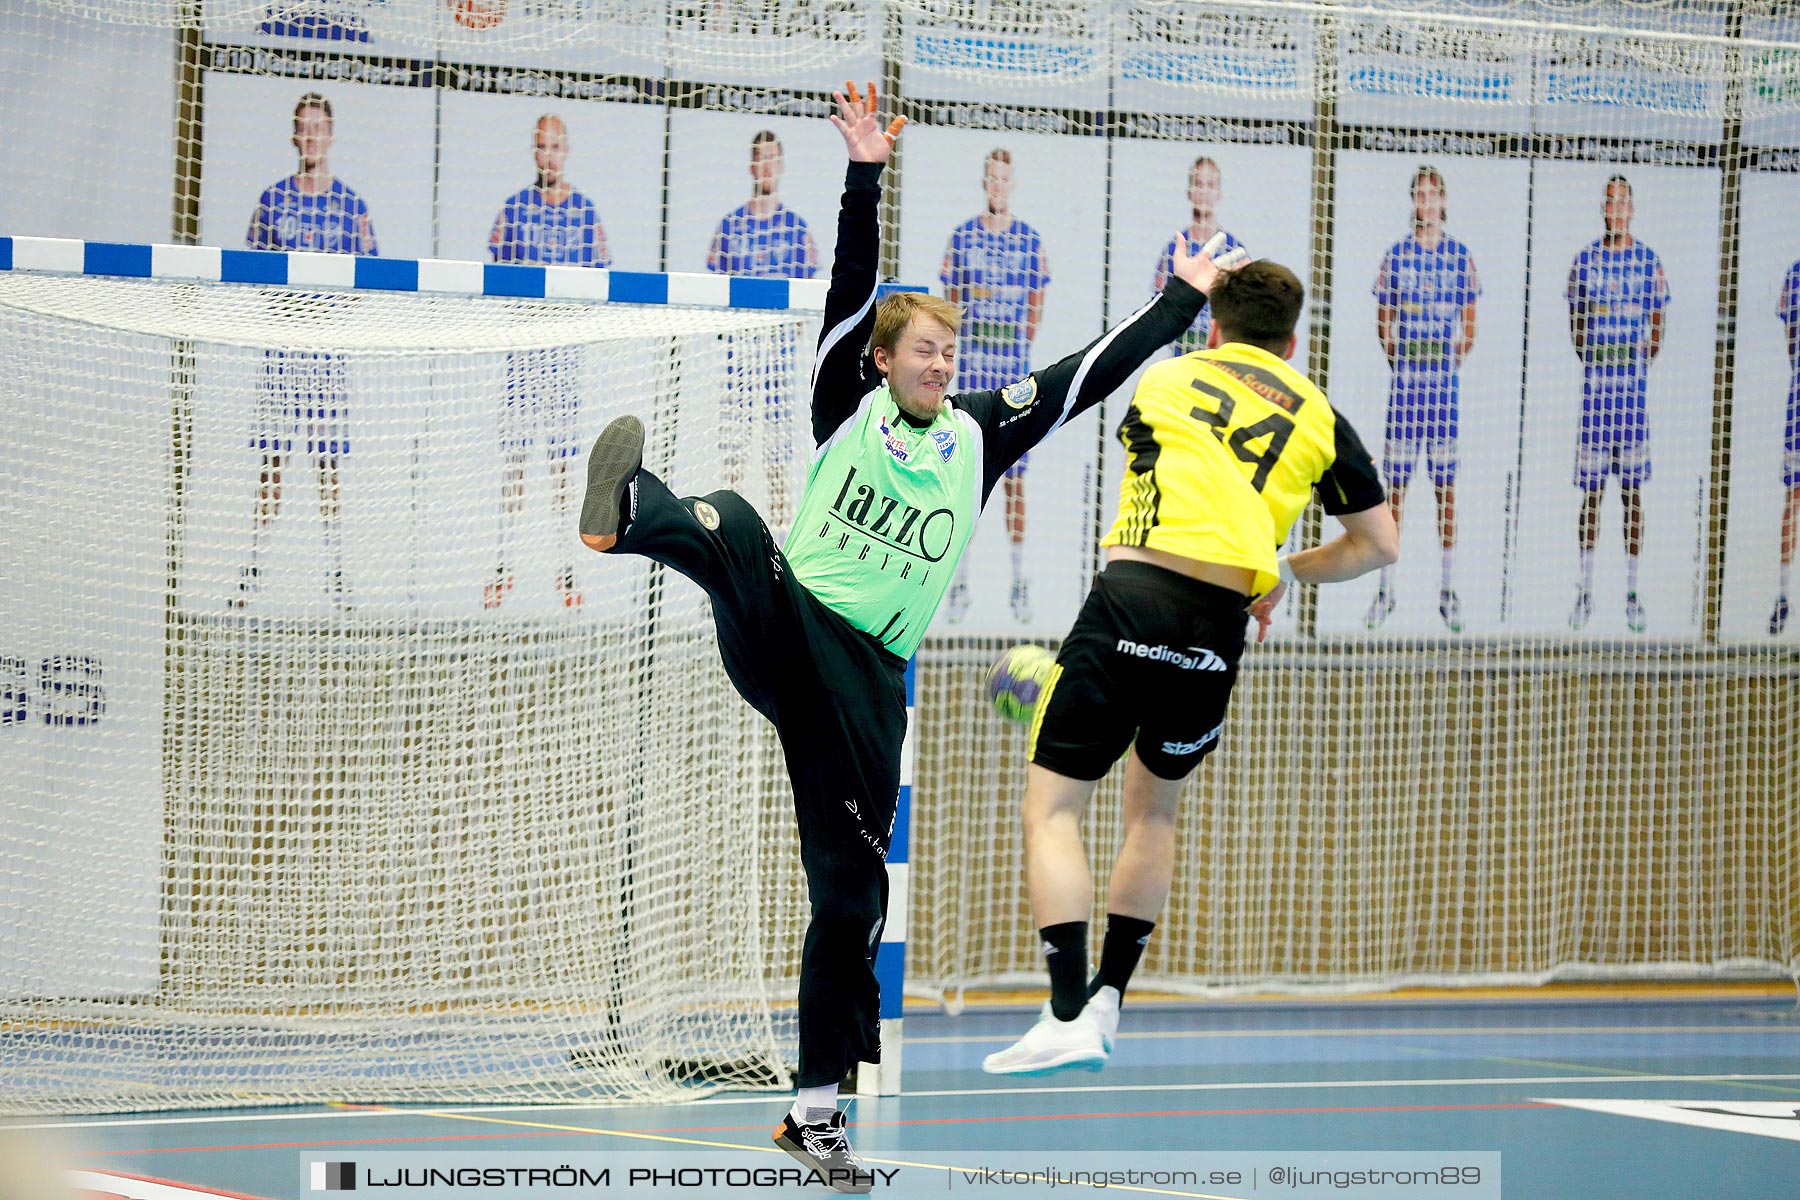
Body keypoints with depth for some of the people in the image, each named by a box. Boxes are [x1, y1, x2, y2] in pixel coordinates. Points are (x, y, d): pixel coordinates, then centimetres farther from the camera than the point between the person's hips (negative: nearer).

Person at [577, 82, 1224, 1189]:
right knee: (739, 532, -36)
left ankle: (817, 1108, 10)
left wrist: (1180, 302, 20)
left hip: (867, 681, 3)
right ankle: (633, 508, -70)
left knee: (853, 891, 2)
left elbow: (1090, 377, 18)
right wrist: (866, 175, -13)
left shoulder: (979, 437, 14)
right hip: (781, 632, -3)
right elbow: (853, 290, -4)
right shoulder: (849, 405, 7)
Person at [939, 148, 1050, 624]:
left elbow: (1035, 306, 9)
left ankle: (1019, 580, 4)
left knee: (1015, 475, 0)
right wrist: (961, 348, 1)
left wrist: (1020, 350, 2)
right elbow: (951, 300, 7)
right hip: (971, 362, 0)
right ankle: (960, 580, 1)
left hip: (1014, 367, 0)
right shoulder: (963, 236, 5)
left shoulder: (1030, 241, 5)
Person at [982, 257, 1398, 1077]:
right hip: (1216, 632, 2)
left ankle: (1068, 1015, -13)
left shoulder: (1163, 380, 17)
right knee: (1155, 807, 24)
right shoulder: (1319, 416, 16)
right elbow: (1380, 544, 20)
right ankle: (1105, 1005, 21)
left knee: (1053, 807, 1)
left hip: (1128, 603, -2)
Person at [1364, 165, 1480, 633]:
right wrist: (1396, 361, -3)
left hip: (1445, 378, 0)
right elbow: (1382, 322, 10)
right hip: (1405, 375, 0)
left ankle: (1447, 589, 5)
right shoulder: (1396, 256, 6)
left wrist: (1456, 364, -2)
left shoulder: (1461, 258, 6)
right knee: (1395, 481, -1)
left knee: (1446, 484, 1)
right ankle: (1386, 587, 3)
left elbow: (1469, 326, 10)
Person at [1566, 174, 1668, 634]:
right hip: (1594, 378, 0)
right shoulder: (1585, 259, 6)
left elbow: (1657, 326, 10)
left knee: (1633, 489, 1)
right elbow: (1575, 323, 11)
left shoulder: (1649, 261, 5)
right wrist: (1593, 360, 1)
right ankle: (1585, 591, 4)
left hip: (1634, 377, 0)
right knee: (1591, 489, 0)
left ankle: (1632, 591, 6)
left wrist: (1646, 357, -3)